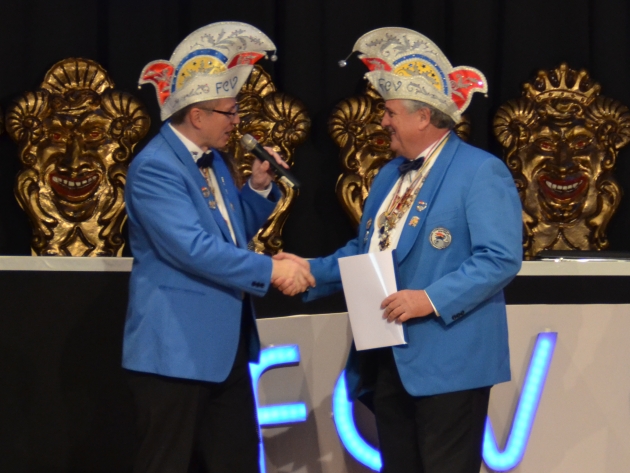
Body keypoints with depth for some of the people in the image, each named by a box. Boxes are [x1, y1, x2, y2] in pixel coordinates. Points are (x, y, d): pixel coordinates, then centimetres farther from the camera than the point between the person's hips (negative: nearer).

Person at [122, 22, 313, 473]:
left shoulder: (212, 159, 12)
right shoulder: (155, 167, -17)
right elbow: (193, 248, -27)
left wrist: (259, 188, 6)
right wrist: (270, 270, -24)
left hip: (225, 343, 10)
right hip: (176, 347, -10)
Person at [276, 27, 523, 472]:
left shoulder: (481, 172, -10)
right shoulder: (390, 175, 18)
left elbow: (501, 258, -19)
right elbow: (365, 251, 24)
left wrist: (432, 299, -25)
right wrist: (312, 271, 9)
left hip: (448, 360, -9)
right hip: (389, 357, 9)